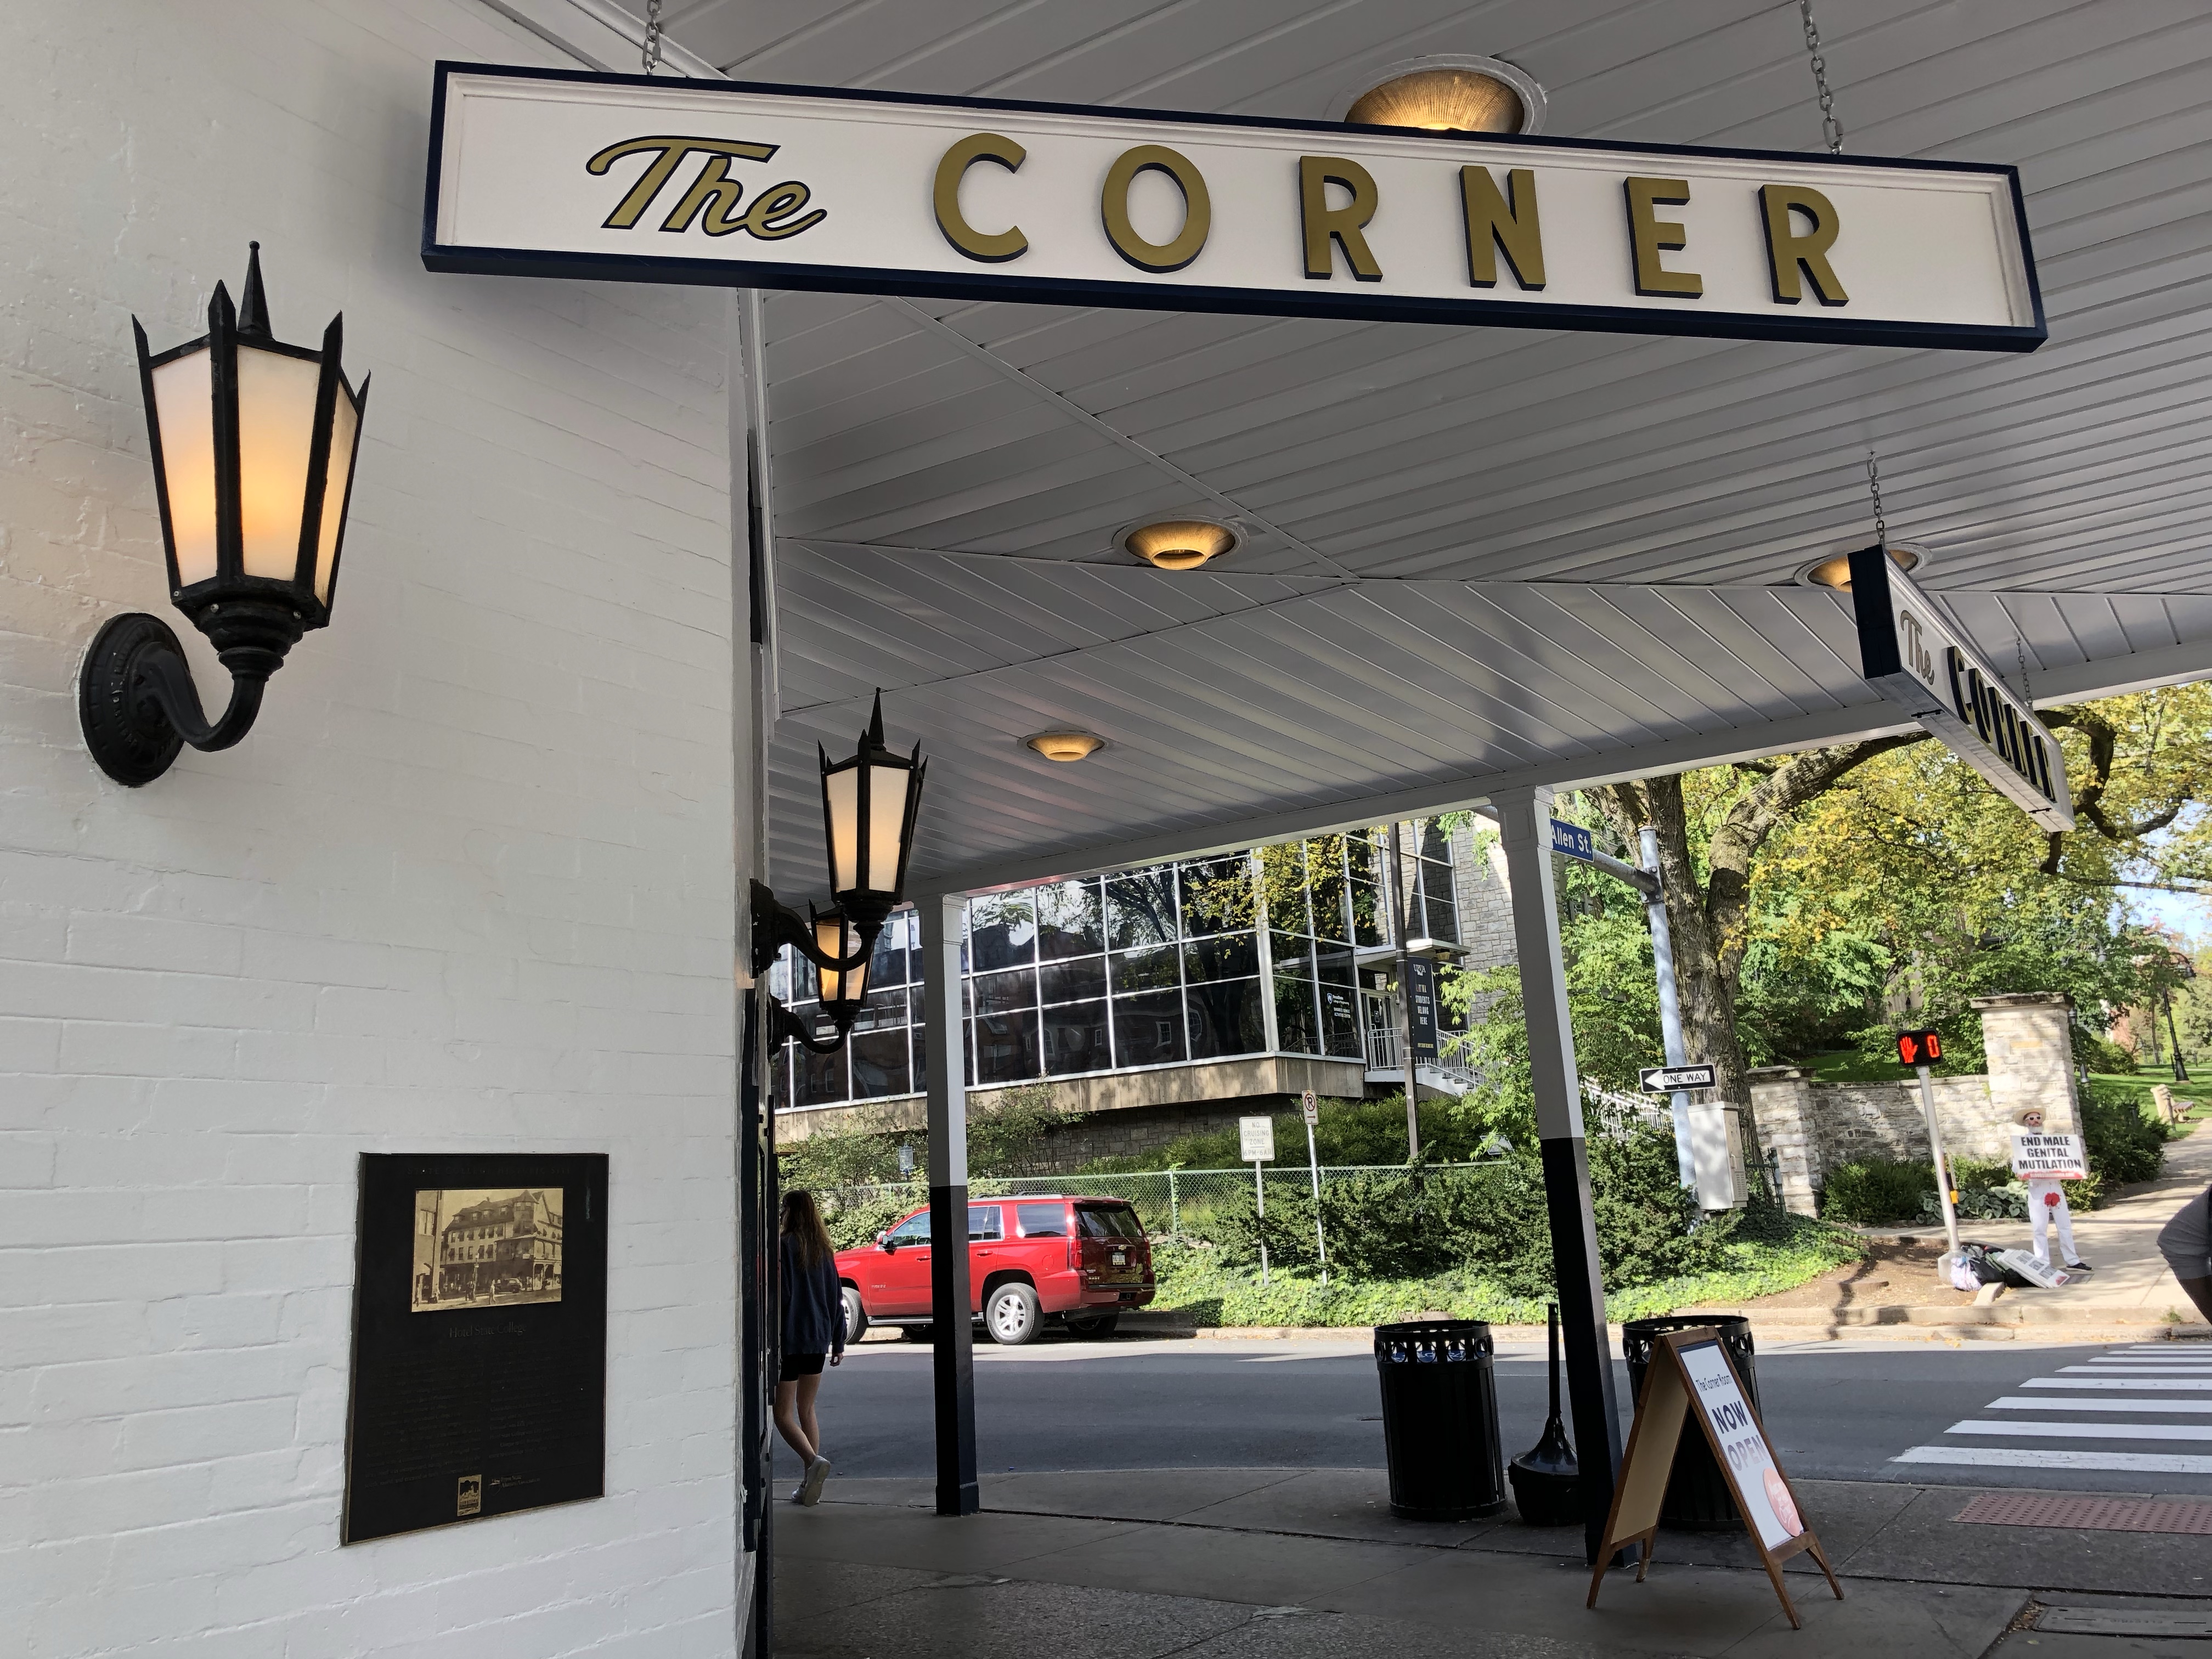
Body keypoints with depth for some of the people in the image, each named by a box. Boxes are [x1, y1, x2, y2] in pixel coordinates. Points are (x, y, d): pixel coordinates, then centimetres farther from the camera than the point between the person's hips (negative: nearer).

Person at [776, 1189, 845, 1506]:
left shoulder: (785, 1246, -11)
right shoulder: (824, 1250, 8)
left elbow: (780, 1297, -15)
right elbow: (836, 1298, 12)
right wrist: (839, 1342, 17)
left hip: (790, 1339, -6)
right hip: (818, 1339, 7)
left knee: (784, 1414, 0)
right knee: (807, 1410, 15)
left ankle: (814, 1460, -23)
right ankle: (809, 1485, 13)